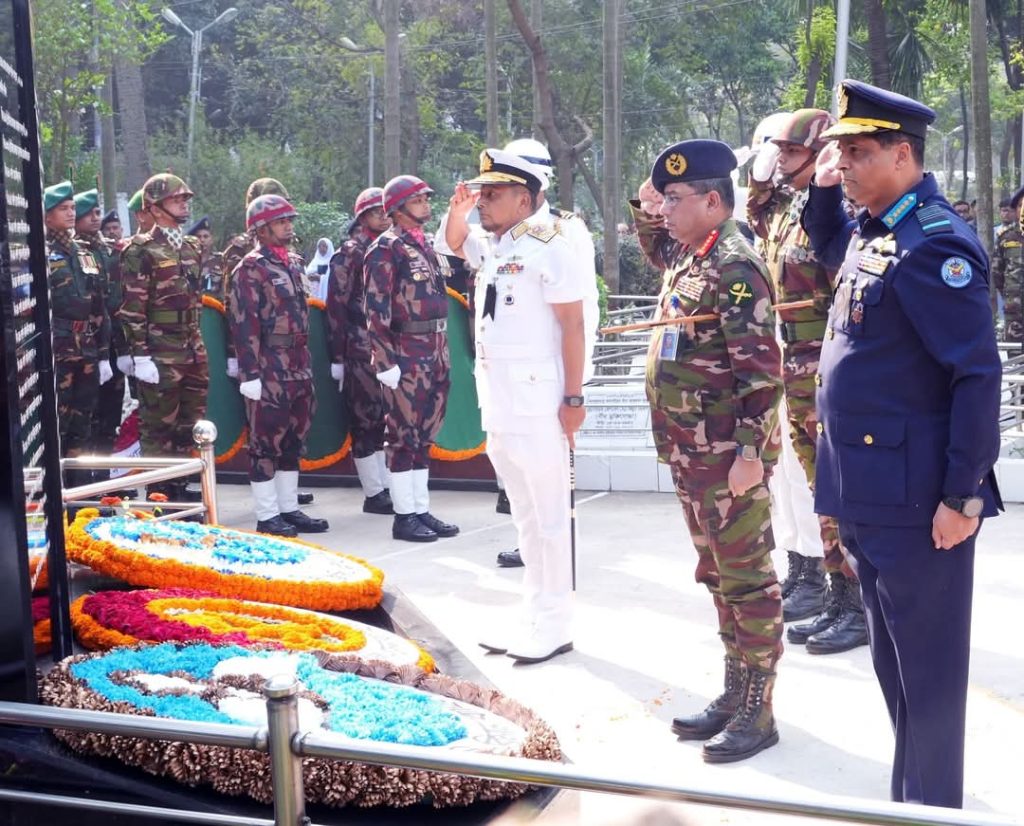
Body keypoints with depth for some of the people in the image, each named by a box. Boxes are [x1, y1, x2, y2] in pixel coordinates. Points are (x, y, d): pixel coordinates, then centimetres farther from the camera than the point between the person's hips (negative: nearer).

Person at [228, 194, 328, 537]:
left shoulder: (291, 265, 15)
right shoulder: (250, 269, -9)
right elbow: (244, 325, -14)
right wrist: (250, 374, -19)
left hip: (298, 369, 8)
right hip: (269, 371, -8)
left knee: (293, 439, 12)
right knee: (266, 441, -2)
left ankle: (289, 509, 21)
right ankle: (267, 516, 4)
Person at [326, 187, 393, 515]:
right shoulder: (349, 254, -5)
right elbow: (336, 305, -8)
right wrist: (339, 355, -11)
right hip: (361, 351, -7)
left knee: (380, 420, 11)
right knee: (366, 421, -2)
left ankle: (383, 488, 18)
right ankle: (374, 494, 3)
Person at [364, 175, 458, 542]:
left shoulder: (424, 246, 16)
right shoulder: (386, 249, -9)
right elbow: (376, 311, -14)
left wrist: (443, 354, 17)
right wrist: (386, 361, -18)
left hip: (434, 355, 8)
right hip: (406, 356, -8)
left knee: (425, 435, 12)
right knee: (404, 436, -2)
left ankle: (421, 510, 19)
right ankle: (404, 516, 4)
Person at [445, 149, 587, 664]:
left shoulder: (550, 247, -13)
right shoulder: (491, 245, 10)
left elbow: (572, 325, -15)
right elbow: (454, 242, 30)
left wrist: (574, 398, -17)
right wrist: (458, 209, 8)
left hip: (537, 400, -8)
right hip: (496, 399, 9)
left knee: (549, 514, 0)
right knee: (523, 514, 14)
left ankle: (554, 626, 8)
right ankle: (533, 617, 23)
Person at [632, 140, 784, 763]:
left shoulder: (734, 266, -16)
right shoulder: (687, 258, 12)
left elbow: (760, 368, -21)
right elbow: (656, 247, 38)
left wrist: (750, 451, -23)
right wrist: (645, 202, 18)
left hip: (730, 455, -10)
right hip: (692, 454, 10)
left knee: (746, 577, 0)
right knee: (718, 575, 15)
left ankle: (758, 712, 9)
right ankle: (734, 694, 26)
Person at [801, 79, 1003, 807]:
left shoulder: (933, 244, -18)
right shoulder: (872, 230, 9)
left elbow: (979, 374, -20)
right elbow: (828, 245, 33)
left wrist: (964, 495, -20)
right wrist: (822, 187, 12)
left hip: (915, 496, -9)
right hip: (871, 491, 9)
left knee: (928, 666, 6)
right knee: (893, 660, 20)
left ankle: (933, 806, 21)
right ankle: (910, 797, 35)